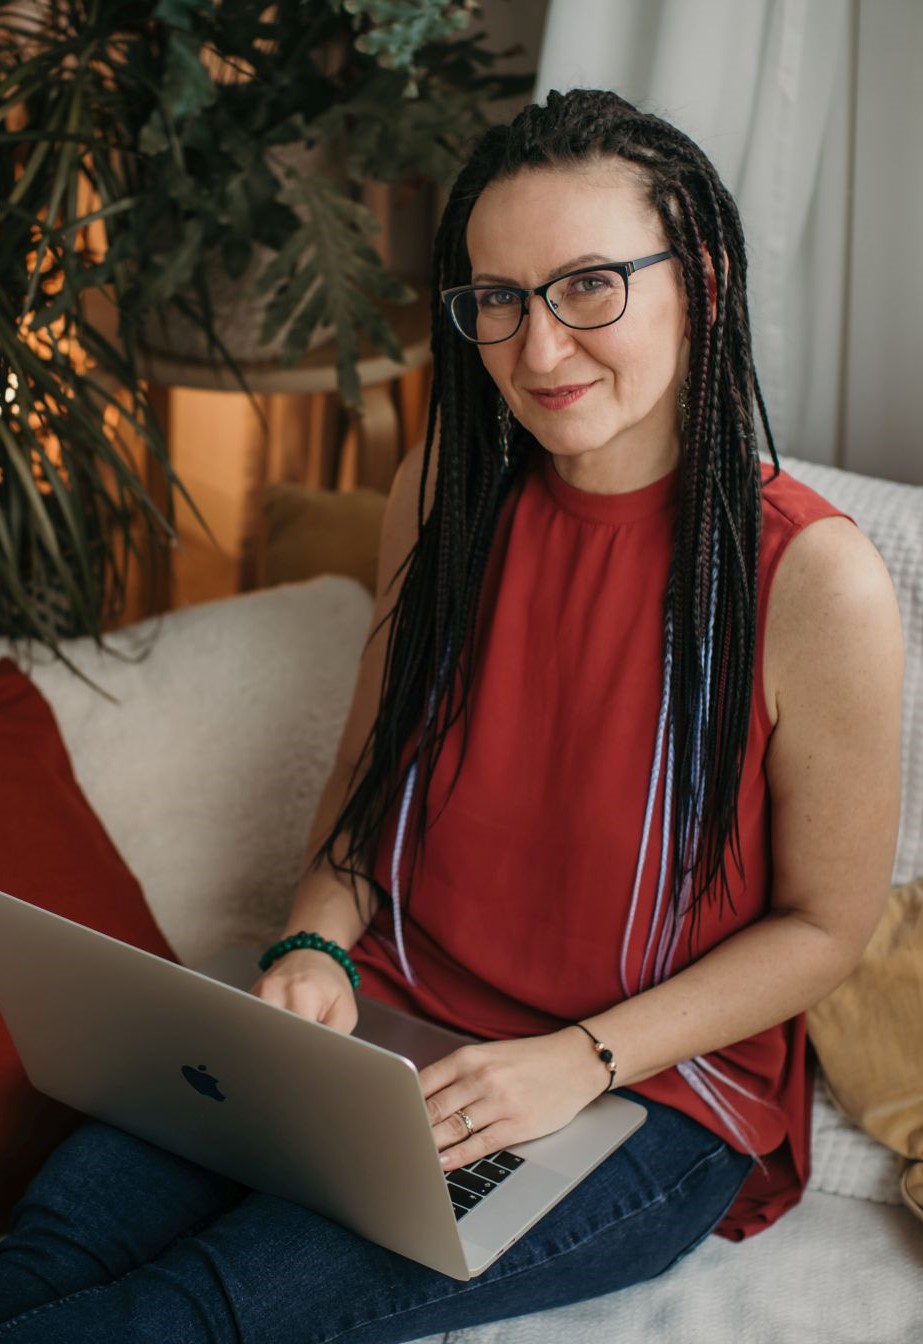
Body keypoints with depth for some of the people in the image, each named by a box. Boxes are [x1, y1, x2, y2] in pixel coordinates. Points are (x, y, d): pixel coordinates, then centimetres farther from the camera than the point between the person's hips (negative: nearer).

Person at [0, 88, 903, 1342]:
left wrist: (583, 1059, -18)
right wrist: (318, 944, -7)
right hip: (392, 1013, 4)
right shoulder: (445, 490, -1)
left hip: (655, 1084, -4)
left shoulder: (814, 580, -18)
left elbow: (825, 924, -7)